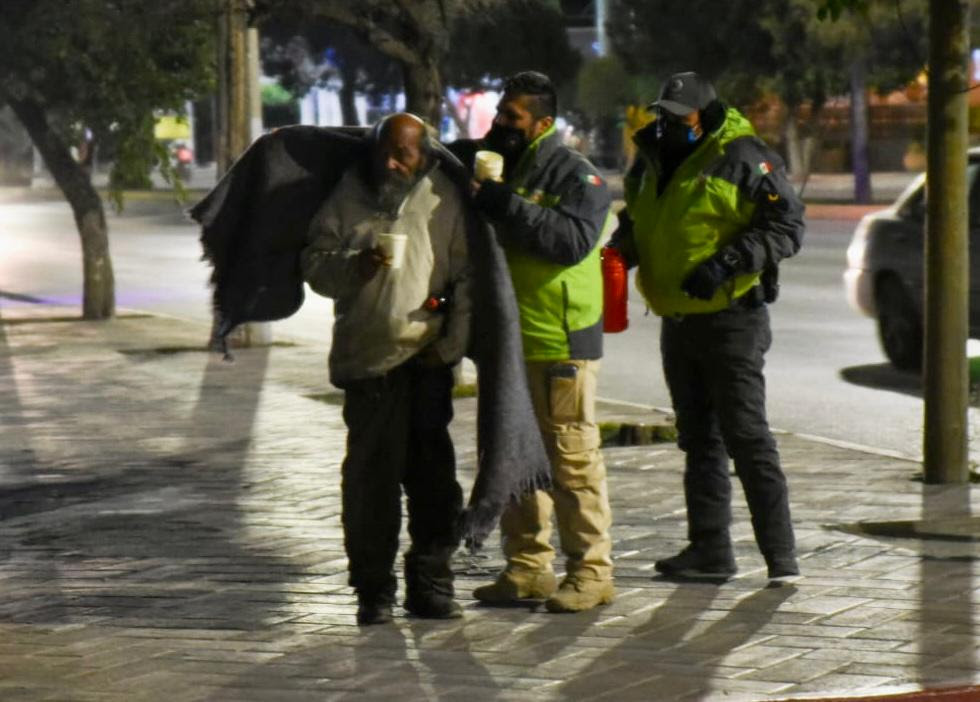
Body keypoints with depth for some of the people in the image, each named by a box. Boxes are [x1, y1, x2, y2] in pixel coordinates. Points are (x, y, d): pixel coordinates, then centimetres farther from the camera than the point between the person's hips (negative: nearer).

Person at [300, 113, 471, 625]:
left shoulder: (444, 199, 6)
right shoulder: (349, 195, 6)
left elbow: (465, 275, 7)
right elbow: (314, 265, 5)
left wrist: (453, 339, -3)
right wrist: (356, 264, -14)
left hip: (428, 357, 1)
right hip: (367, 357, -1)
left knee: (432, 473, 3)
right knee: (371, 472, -1)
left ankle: (430, 582, 13)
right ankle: (373, 587, 6)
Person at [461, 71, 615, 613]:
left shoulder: (574, 175, -10)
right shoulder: (492, 165, 13)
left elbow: (574, 239, -27)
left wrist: (503, 204, -27)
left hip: (559, 343, -8)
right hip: (506, 340, 8)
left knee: (571, 458, -7)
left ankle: (591, 572, -1)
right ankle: (527, 566, 21)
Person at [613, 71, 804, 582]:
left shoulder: (742, 160, -11)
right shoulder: (652, 164, 12)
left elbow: (787, 226, -13)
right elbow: (635, 223, 27)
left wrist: (728, 262, -22)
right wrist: (621, 251, 5)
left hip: (730, 320, -8)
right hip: (677, 324, 8)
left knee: (746, 436, -10)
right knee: (699, 439, 11)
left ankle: (780, 553, -8)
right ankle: (710, 549, 17)